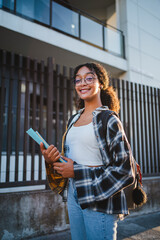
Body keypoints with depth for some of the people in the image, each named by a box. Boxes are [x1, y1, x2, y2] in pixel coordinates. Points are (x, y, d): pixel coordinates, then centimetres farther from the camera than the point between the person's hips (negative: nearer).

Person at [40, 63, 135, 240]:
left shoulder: (108, 119, -10)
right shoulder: (74, 119, 9)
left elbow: (125, 169, -14)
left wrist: (77, 172, -17)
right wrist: (51, 161, -5)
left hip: (99, 201, -6)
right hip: (74, 195, 6)